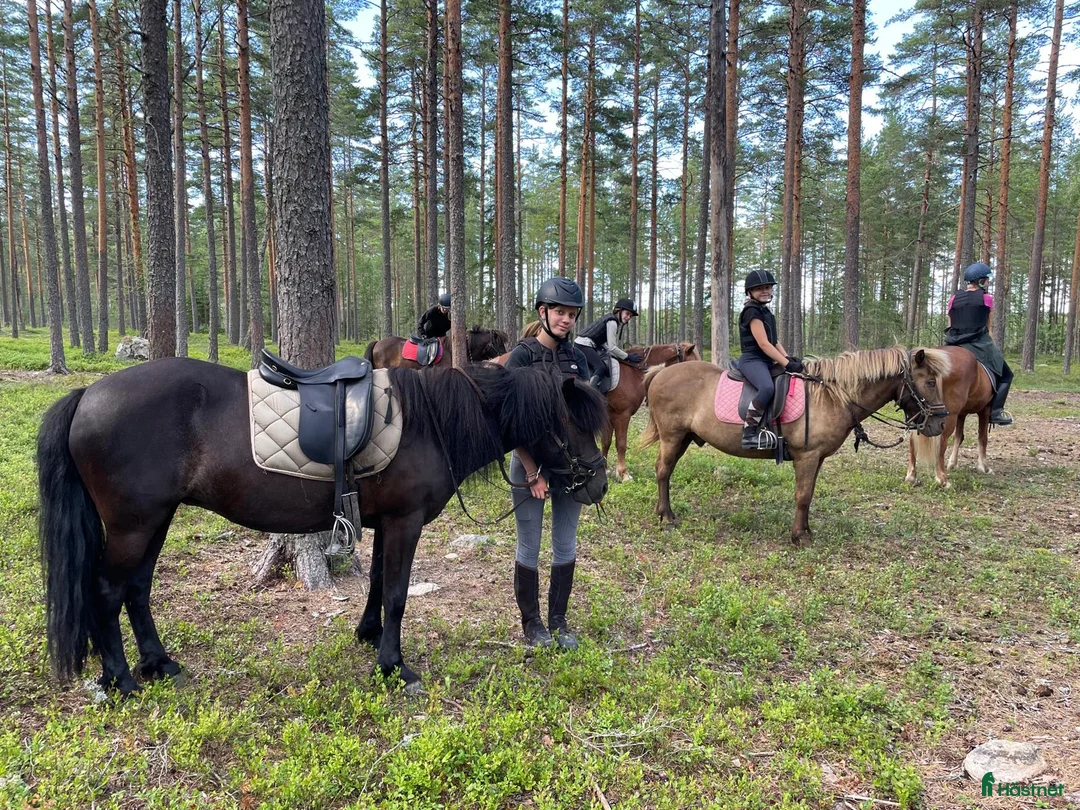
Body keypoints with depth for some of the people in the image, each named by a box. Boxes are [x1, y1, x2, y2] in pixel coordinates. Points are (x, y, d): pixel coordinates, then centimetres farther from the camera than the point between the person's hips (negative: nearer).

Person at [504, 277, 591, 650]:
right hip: (531, 461, -4)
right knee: (529, 548, 7)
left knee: (566, 546, 12)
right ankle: (531, 623, 22)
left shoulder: (577, 357, 7)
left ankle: (558, 621, 27)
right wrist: (533, 472, -13)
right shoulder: (522, 356, -8)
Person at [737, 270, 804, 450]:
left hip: (767, 361, 11)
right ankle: (749, 434, -30)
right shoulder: (752, 311, -11)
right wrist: (787, 364, -19)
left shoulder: (766, 311, 19)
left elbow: (775, 341, 19)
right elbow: (763, 343, -18)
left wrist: (789, 358, 2)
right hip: (752, 360, -10)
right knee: (767, 388, -37)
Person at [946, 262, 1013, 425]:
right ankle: (996, 411, -4)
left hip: (954, 346, 3)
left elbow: (950, 324, 8)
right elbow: (987, 324, 7)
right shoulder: (986, 298, -2)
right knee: (1006, 375, 12)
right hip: (980, 345, -3)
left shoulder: (954, 299, 6)